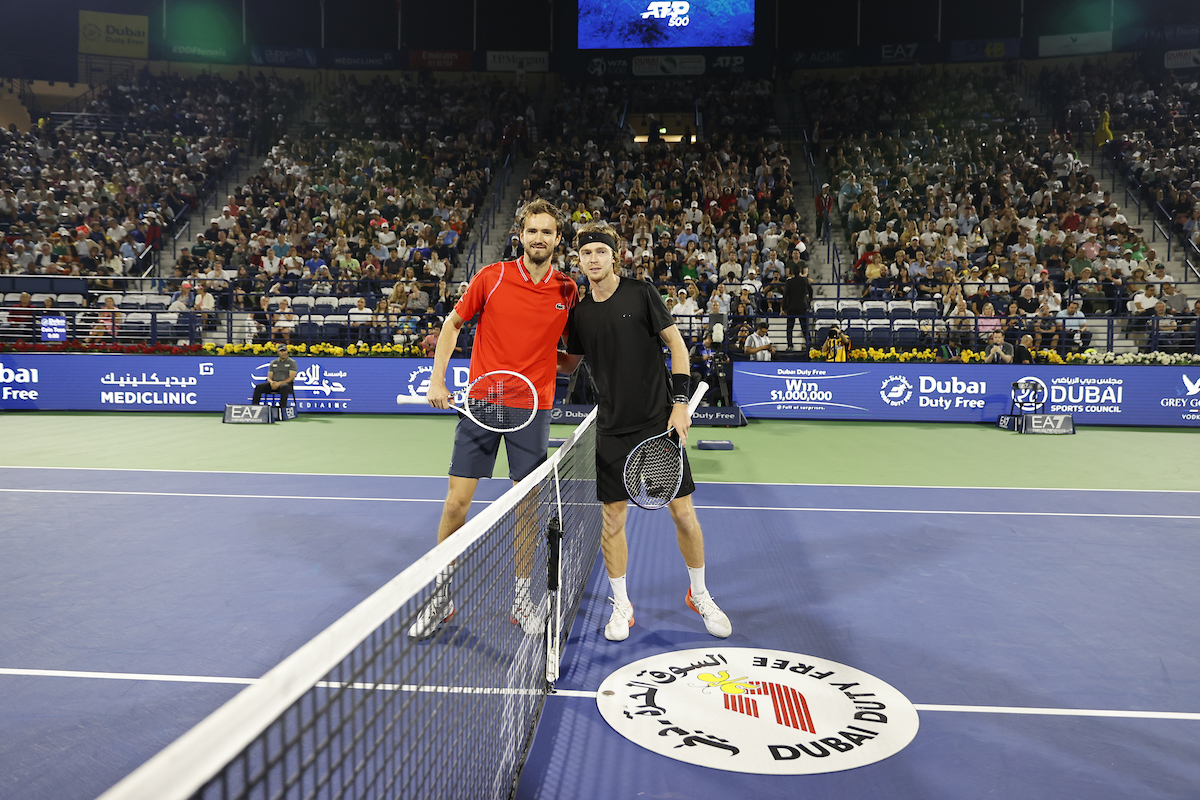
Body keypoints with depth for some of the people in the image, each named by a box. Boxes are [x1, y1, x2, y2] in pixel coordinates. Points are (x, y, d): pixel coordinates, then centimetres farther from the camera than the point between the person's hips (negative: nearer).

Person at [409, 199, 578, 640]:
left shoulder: (567, 291, 4)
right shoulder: (491, 277, -1)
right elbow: (453, 324, 9)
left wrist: (562, 360, -5)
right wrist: (437, 379, 2)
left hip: (533, 408, 1)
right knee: (456, 502, 0)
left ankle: (521, 596, 23)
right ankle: (441, 593, 19)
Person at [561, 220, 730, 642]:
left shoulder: (640, 294, -3)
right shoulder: (579, 313, 6)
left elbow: (676, 343, -2)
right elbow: (569, 363, 21)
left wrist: (680, 402, -9)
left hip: (659, 421, -2)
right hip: (612, 429, 3)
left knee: (683, 513, 2)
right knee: (612, 517, 3)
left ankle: (699, 595, 25)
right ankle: (621, 606, 21)